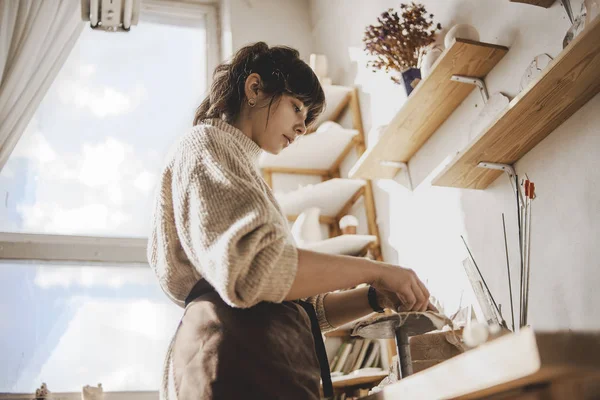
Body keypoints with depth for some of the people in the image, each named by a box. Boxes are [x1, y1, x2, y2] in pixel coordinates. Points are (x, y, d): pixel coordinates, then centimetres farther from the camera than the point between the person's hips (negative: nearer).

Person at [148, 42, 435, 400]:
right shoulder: (206, 144, 2)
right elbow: (253, 269, -19)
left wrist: (376, 298, 9)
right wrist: (373, 270, -9)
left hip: (268, 368, 9)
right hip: (240, 369, -9)